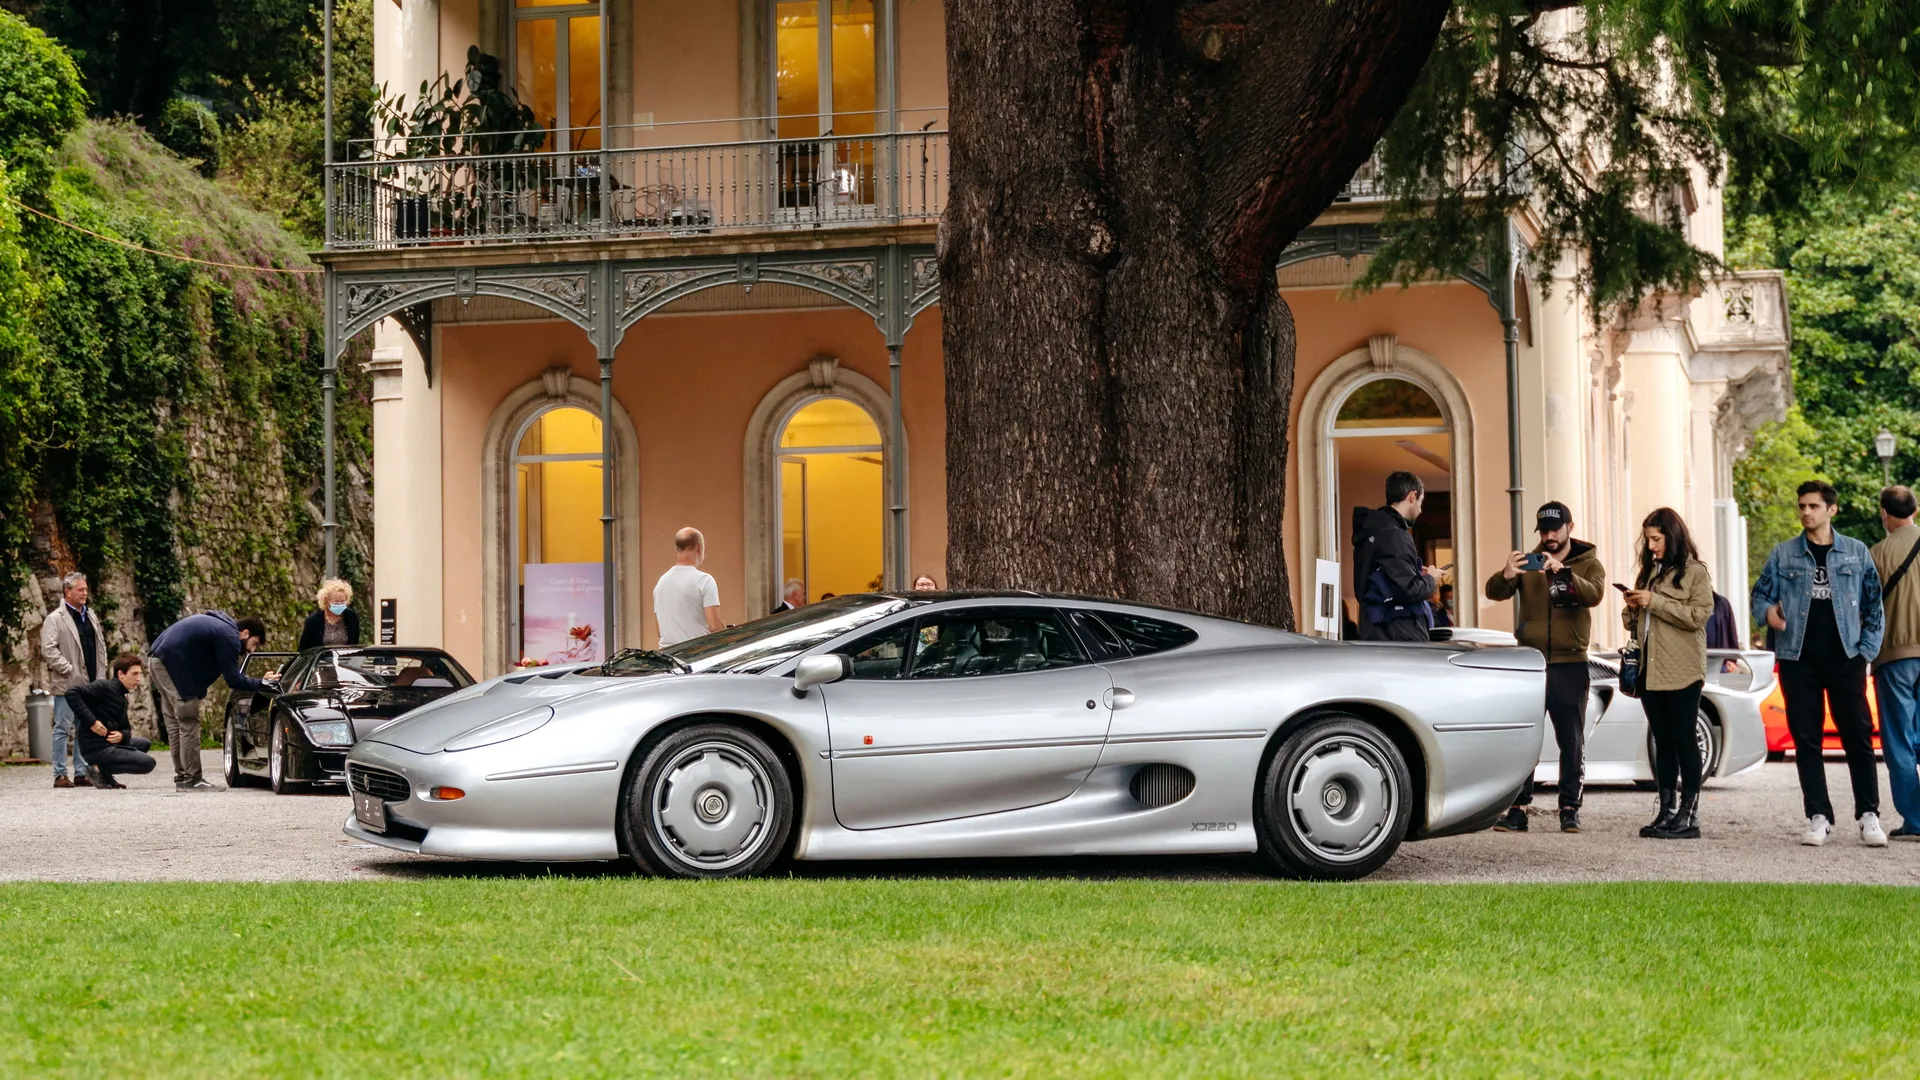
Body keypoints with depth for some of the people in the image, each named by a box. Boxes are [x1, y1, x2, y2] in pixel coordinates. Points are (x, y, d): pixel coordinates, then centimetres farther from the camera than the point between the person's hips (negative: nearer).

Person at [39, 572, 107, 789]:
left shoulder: (90, 616, 15)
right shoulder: (55, 618, -7)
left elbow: (100, 644, 22)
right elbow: (48, 649, -14)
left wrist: (100, 671, 11)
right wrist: (68, 669, -16)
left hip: (89, 683, 7)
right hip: (67, 684, -7)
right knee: (63, 728, -3)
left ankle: (81, 773, 14)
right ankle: (60, 775, 0)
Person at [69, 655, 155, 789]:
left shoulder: (122, 698, 18)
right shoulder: (105, 686, -10)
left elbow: (126, 729, 18)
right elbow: (72, 693, -22)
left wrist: (122, 735, -7)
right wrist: (91, 722, -24)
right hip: (96, 748, -9)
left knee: (144, 743, 26)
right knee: (148, 763, -13)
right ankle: (100, 769, -9)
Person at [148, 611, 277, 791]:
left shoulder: (220, 624, 19)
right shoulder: (229, 636, -11)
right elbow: (234, 680, -11)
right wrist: (262, 684, -2)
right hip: (173, 663, -10)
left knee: (174, 723, 13)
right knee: (188, 724, -6)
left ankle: (181, 776, 16)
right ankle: (192, 780, -6)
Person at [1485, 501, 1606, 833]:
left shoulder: (1588, 563, 4)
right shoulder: (1528, 562, 8)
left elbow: (1594, 594, -17)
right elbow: (1493, 592, -6)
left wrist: (1562, 573, -34)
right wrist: (1506, 575, -29)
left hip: (1570, 665, -1)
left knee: (1572, 741, 4)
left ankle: (1570, 808, 11)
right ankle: (1519, 808, -1)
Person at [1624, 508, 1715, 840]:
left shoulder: (1695, 572, -2)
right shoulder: (1649, 571, 18)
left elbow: (1699, 614, -15)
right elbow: (1635, 623, 24)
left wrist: (1654, 602, -16)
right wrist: (1633, 609, 1)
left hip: (1682, 672, -6)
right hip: (1650, 671, 6)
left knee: (1683, 740, -5)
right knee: (1662, 742, 8)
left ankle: (1689, 816, -3)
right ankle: (1667, 812, 10)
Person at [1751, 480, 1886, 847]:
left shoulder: (1856, 553, 6)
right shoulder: (1783, 554, 7)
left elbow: (1873, 603, 7)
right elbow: (1760, 594, 7)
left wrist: (1867, 648, -1)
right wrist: (1767, 611, -15)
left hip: (1845, 659, -1)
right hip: (1798, 660, 1)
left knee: (1858, 735, -4)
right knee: (1806, 739, 1)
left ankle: (1869, 816, 1)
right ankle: (1818, 816, 6)